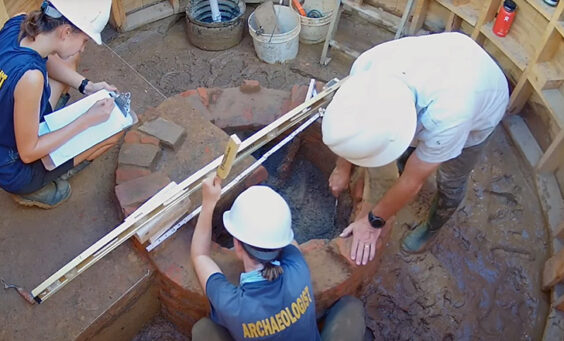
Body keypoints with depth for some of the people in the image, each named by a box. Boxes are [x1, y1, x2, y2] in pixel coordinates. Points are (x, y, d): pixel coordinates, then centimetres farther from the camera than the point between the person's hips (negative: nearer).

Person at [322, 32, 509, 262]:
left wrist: (374, 221, -19)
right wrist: (343, 168, -4)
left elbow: (413, 181, -31)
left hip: (482, 102, -3)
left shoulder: (447, 116, -48)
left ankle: (431, 228, 40)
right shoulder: (366, 65, -36)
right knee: (407, 150, 16)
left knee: (451, 181, 11)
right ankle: (403, 191, 48)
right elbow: (350, 128, -16)